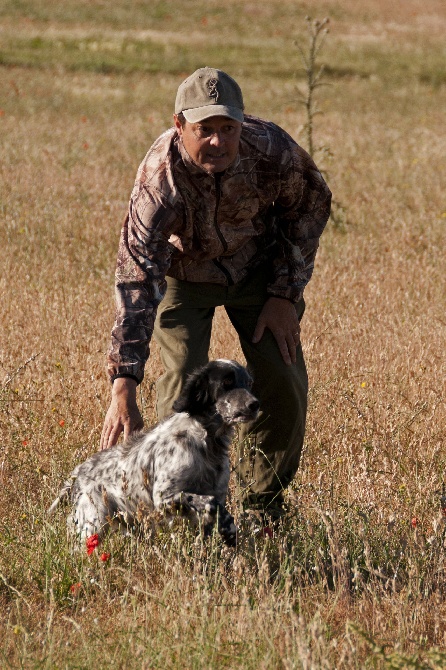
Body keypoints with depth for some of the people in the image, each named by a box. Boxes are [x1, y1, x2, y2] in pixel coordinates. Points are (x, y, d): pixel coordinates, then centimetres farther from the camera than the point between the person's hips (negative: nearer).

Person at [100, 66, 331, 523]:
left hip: (257, 266, 2)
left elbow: (311, 203, -8)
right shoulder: (160, 179, -38)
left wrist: (286, 294, -10)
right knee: (184, 384, -18)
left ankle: (261, 508, 15)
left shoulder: (271, 149, -31)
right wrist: (123, 387, -50)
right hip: (181, 274, -2)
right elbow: (136, 280, -43)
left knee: (282, 384, -5)